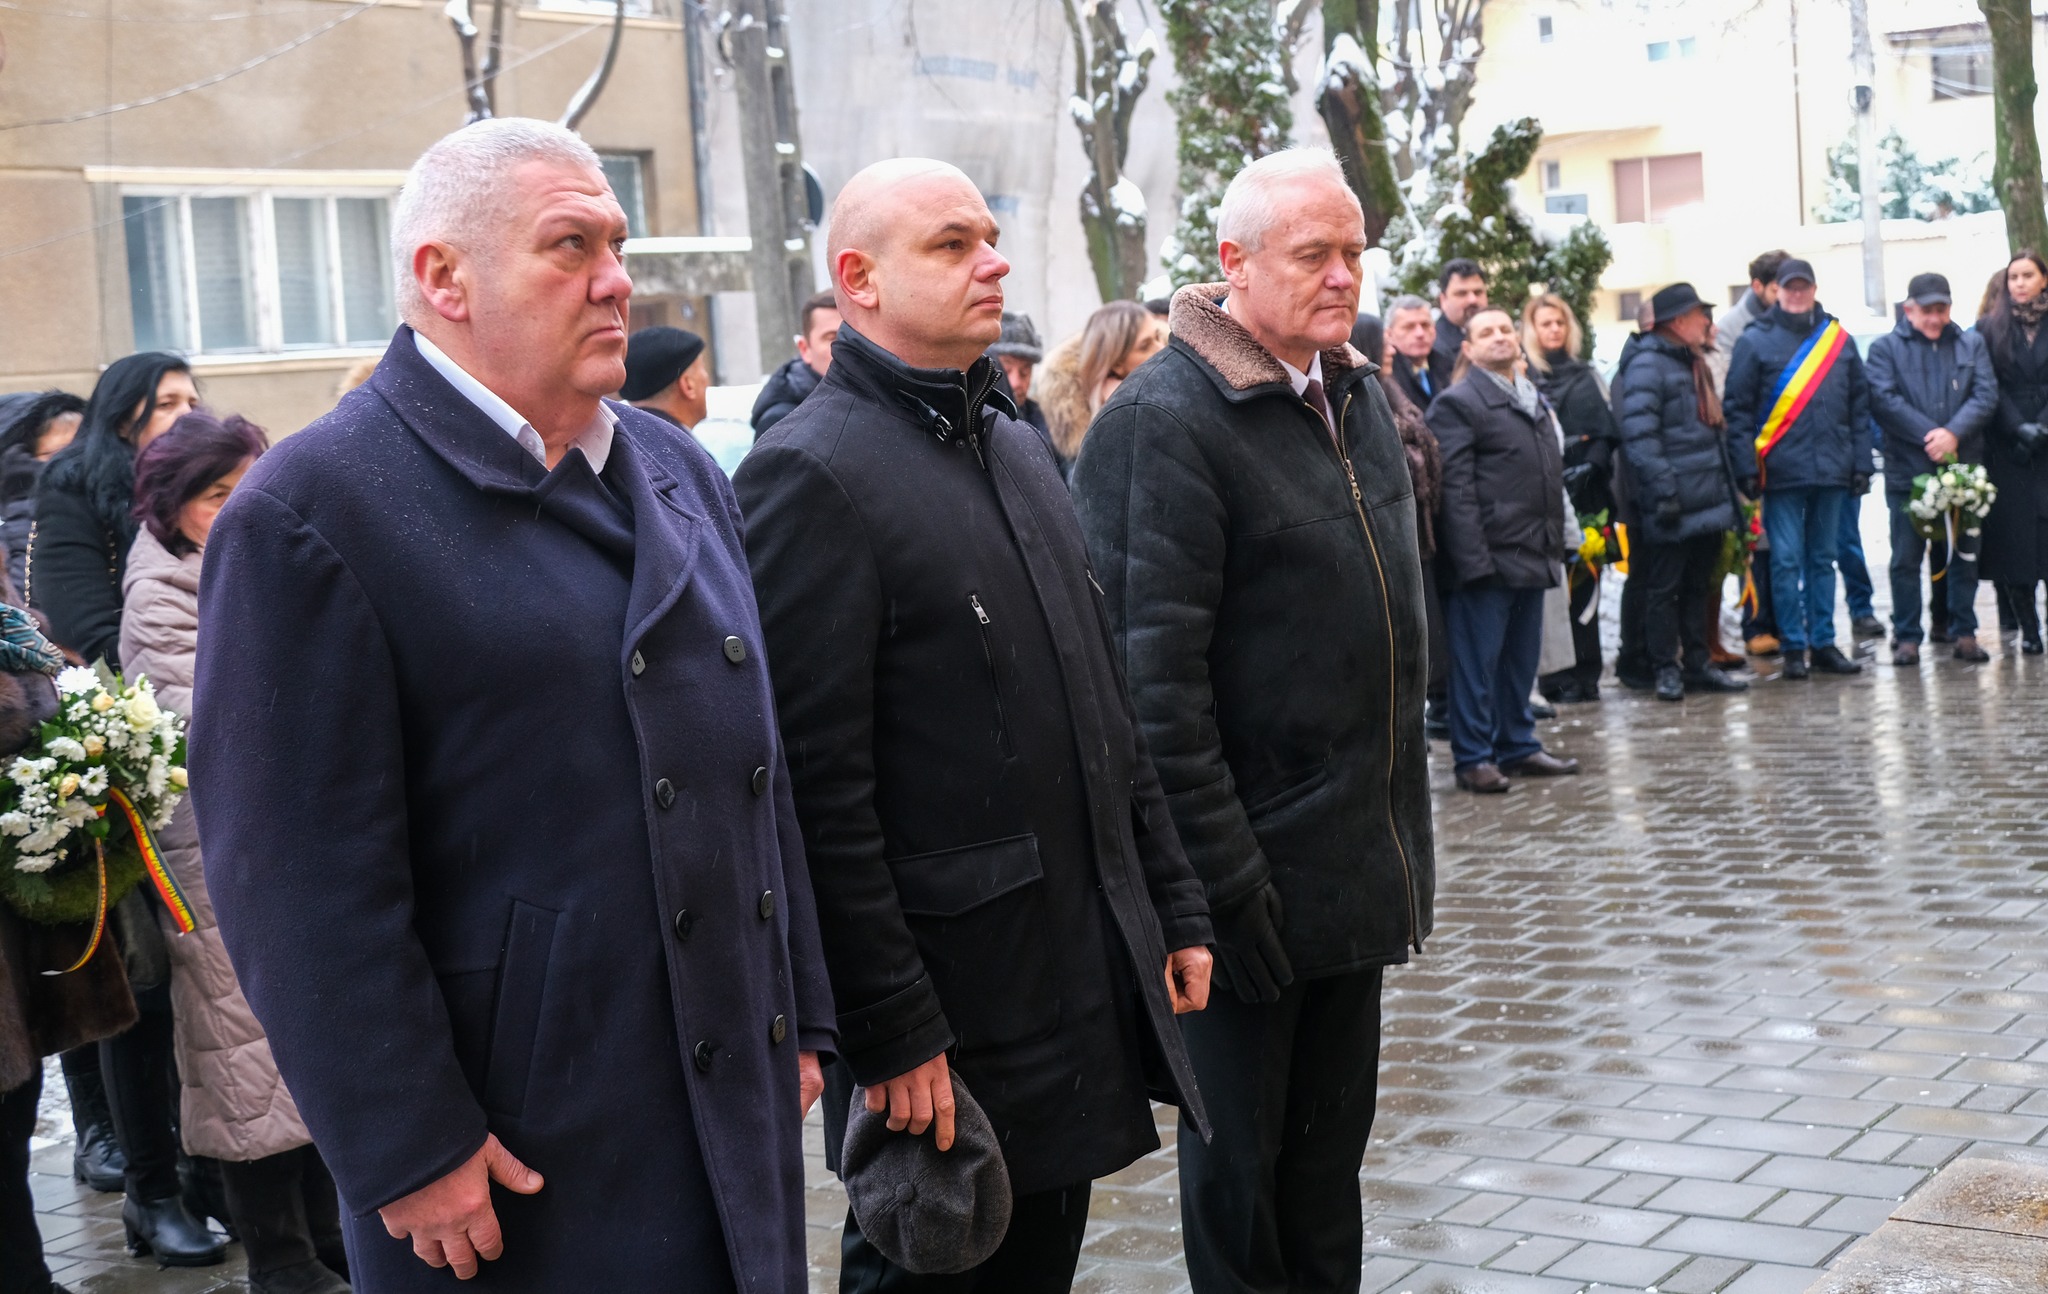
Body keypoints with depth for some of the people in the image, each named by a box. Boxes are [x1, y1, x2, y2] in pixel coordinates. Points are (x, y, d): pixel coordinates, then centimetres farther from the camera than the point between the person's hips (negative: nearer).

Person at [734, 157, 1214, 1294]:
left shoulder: (1018, 447, 14)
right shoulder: (810, 474, -14)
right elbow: (819, 792, -19)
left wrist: (1171, 903, 15)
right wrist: (891, 1033, -19)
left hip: (1085, 982, 8)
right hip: (949, 1020, -8)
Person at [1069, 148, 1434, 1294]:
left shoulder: (1361, 396, 10)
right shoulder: (1168, 419, -17)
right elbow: (1153, 673, -21)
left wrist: (1406, 810, 18)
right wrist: (1222, 878, -22)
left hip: (1363, 856, 8)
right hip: (1256, 871, -8)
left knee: (1333, 1145, 19)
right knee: (1241, 1163, 7)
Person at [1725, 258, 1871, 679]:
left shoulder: (1839, 340, 9)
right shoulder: (1756, 341, 0)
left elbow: (1859, 406, 11)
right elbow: (1737, 408, -3)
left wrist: (1861, 463, 5)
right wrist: (1746, 467, -9)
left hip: (1832, 471, 3)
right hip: (1782, 472, -3)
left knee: (1823, 560, 10)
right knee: (1786, 560, -2)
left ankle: (1823, 643, 16)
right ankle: (1793, 647, 5)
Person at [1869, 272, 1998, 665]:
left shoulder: (1972, 344, 13)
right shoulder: (1886, 348, 5)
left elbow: (1986, 394, 1)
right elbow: (1884, 400, -8)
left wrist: (1954, 433, -15)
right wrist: (1930, 435, -16)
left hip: (1962, 467, 2)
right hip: (1907, 470, -2)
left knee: (1963, 554, 6)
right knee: (1906, 558, 0)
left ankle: (1964, 633, 14)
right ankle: (1906, 638, 5)